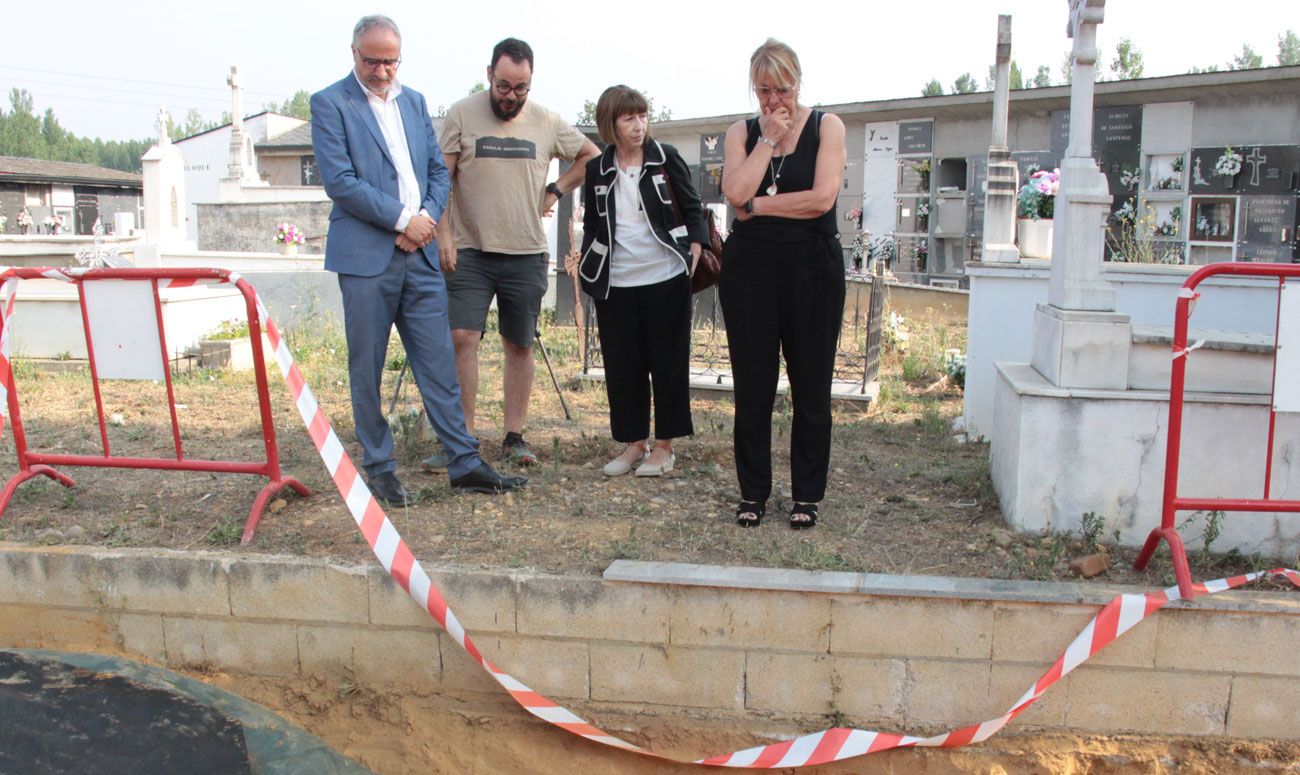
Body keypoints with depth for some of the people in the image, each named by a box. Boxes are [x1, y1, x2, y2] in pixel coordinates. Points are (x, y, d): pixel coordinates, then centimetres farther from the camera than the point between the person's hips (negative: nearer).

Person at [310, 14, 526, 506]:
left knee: (439, 365, 4)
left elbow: (438, 170, 15)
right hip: (365, 256, -4)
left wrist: (427, 217, -4)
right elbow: (339, 181, -11)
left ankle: (465, 464, 9)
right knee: (367, 370, 4)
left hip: (419, 254, 5)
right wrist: (402, 219, -12)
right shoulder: (329, 103, -1)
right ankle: (378, 468, 16)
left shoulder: (414, 101, 16)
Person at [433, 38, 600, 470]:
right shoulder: (462, 115, -1)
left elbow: (590, 156, 20)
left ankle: (514, 437, 16)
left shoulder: (547, 122, 6)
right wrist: (443, 234, -11)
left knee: (520, 345, 6)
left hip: (527, 255, 2)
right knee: (461, 337, -11)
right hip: (469, 252, -2)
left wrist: (556, 191, 9)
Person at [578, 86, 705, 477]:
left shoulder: (666, 159, 0)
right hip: (616, 284, 3)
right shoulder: (597, 170, 7)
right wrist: (588, 265, 7)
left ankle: (664, 445, 16)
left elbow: (693, 210, 4)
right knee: (621, 366, 6)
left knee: (668, 363, 4)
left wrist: (694, 257, -6)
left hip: (666, 280, -3)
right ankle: (634, 443, 20)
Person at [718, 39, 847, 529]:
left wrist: (757, 205, -7)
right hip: (749, 268, 2)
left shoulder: (826, 126, 3)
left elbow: (822, 199, -11)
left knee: (811, 387, 5)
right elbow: (736, 193, -9)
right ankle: (753, 492, 18)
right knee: (752, 386, 4)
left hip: (812, 268, -2)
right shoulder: (741, 133, 9)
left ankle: (807, 495, 18)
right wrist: (768, 138, -6)